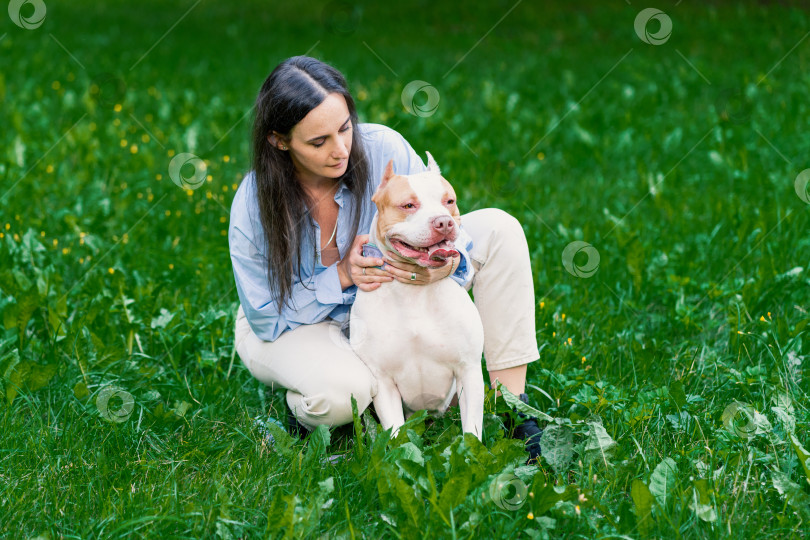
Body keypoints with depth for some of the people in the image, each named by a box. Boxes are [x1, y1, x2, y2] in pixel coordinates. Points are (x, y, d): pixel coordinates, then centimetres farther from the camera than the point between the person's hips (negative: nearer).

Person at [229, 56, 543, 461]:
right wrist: (341, 278, -32)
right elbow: (266, 319, -18)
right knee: (342, 391, -41)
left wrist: (449, 261, -37)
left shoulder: (383, 150, -23)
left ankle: (516, 408, -13)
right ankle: (301, 405, 1)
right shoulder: (253, 207, -27)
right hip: (295, 325, -4)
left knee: (497, 228, -15)